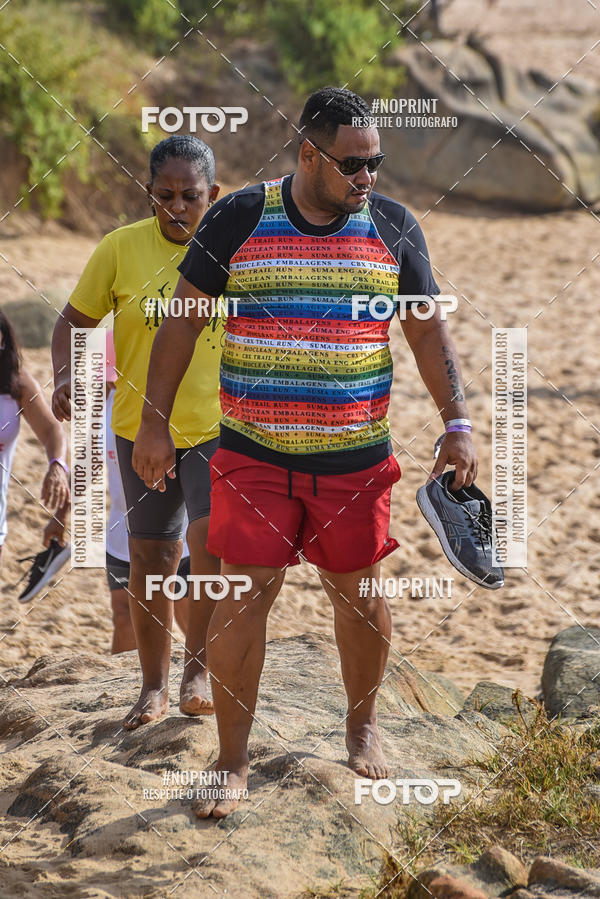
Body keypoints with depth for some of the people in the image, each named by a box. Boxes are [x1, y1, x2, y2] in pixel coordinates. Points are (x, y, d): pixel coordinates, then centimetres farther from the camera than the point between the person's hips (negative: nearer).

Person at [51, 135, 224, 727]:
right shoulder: (121, 249, -6)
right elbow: (74, 320, 2)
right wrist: (64, 374, -16)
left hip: (219, 427, -1)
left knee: (213, 537, -20)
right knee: (151, 558, 8)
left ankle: (198, 667, -1)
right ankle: (155, 684, 24)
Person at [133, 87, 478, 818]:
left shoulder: (393, 227, 1)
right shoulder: (238, 220, -4)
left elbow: (428, 330, 7)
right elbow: (183, 321, 2)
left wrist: (457, 426, 0)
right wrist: (154, 422, -1)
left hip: (356, 458, 2)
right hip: (253, 456, -1)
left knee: (359, 595, 11)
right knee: (242, 598, -3)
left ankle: (362, 725, 35)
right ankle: (232, 762, 8)